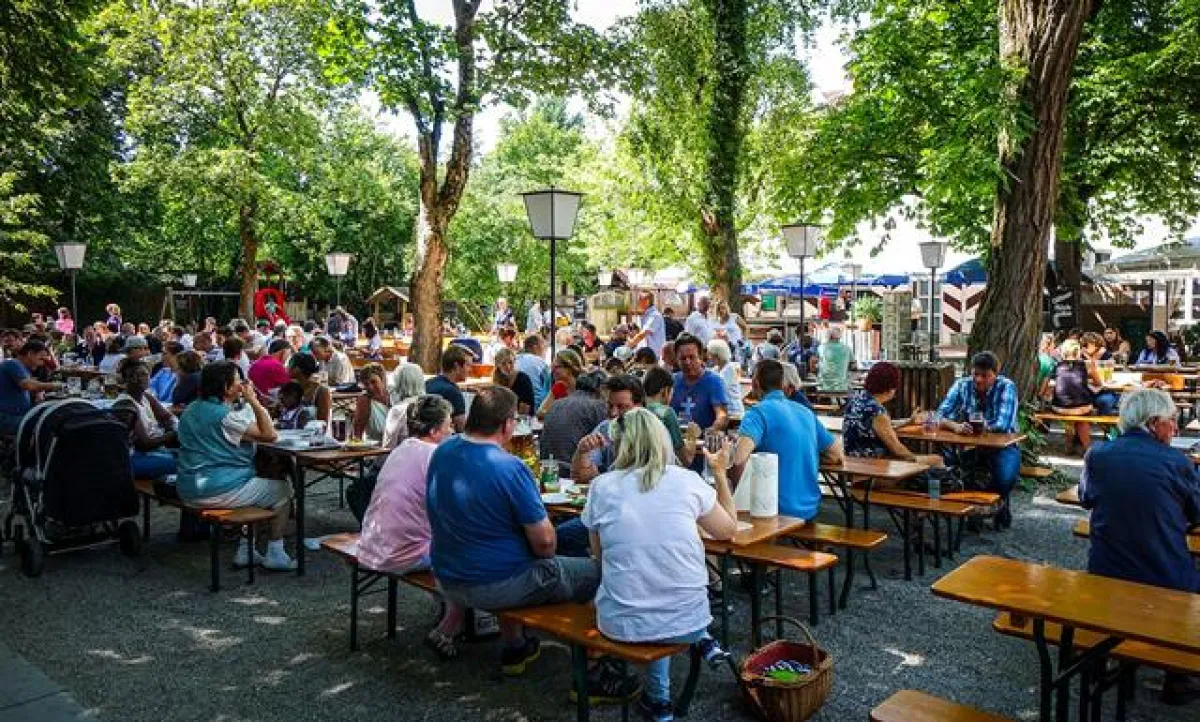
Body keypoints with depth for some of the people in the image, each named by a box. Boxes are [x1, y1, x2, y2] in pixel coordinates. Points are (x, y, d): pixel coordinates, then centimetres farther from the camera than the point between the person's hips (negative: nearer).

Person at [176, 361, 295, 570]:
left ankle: (245, 550, 29)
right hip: (217, 491, -9)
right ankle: (275, 555, 12)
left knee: (254, 481, 32)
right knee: (282, 490, 7)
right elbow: (270, 435, -21)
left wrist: (247, 403, 11)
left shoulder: (191, 410, 9)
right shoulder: (226, 416, -20)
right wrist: (253, 401, -15)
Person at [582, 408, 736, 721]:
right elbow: (728, 530, 12)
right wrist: (720, 473, 21)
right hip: (689, 619, 2)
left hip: (623, 624, -2)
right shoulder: (687, 480, -4)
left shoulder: (601, 487, -4)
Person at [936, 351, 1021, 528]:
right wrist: (955, 426, -35)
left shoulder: (1007, 387, -12)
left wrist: (973, 425, -18)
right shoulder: (962, 386, -5)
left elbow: (1003, 425, -24)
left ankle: (1000, 502, 8)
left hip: (1002, 445, -2)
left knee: (1005, 479, -32)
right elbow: (941, 416, -14)